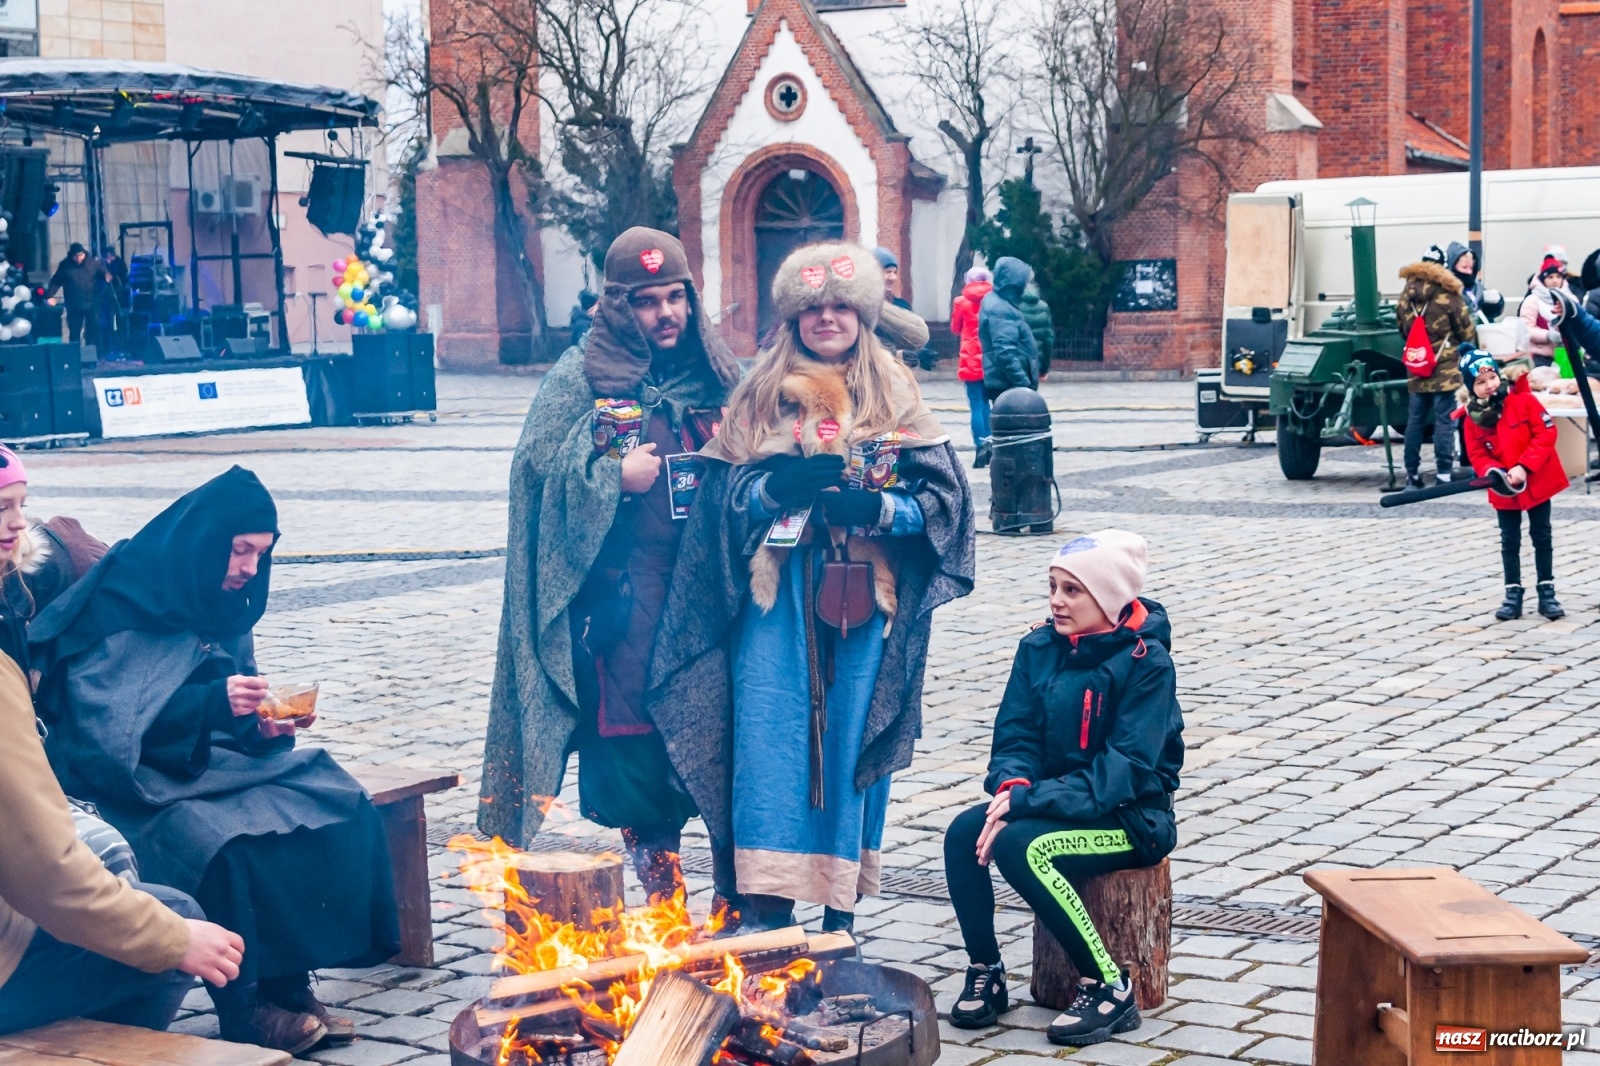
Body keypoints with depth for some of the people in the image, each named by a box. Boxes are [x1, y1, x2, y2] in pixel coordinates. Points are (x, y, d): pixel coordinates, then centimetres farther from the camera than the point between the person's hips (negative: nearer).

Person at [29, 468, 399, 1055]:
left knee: (339, 809, -13)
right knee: (222, 841, -34)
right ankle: (246, 1007, -18)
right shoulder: (121, 601, -14)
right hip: (128, 781, -7)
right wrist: (211, 703, -29)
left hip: (209, 762, 7)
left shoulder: (225, 601, 8)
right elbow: (105, 724, -21)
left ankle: (289, 982, -10)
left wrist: (265, 723, -9)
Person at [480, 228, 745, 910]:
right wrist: (616, 479, -14)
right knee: (631, 738, -1)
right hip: (623, 591, -2)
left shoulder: (717, 374, 12)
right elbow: (538, 468, -3)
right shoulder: (580, 379, 2)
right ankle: (661, 898, 13)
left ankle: (739, 902, 6)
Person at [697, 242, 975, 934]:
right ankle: (768, 905, -2)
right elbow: (723, 490, 4)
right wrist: (779, 486, -15)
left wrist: (877, 506, -16)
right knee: (772, 741, -6)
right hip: (778, 599, 1)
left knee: (852, 739, 2)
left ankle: (841, 909, 12)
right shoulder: (761, 394, 10)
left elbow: (943, 496, 1)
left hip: (866, 599, 0)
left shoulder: (896, 396, 7)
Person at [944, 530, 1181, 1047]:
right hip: (1054, 805, 6)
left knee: (1020, 845, -31)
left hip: (1131, 820, -6)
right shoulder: (1040, 648, 2)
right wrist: (1013, 786, -22)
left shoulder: (1147, 663, -15)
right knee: (964, 831, -22)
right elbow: (1014, 738, 2)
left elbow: (1122, 771, -22)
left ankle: (1109, 987, -17)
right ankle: (985, 973, -4)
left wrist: (1027, 802, -28)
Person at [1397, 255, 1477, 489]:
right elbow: (1467, 332, -2)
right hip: (1445, 370, -5)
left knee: (1415, 420, 10)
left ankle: (1412, 474, 11)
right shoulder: (1448, 298, -9)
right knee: (1444, 421, -3)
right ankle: (1444, 474, -6)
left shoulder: (1404, 300, 6)